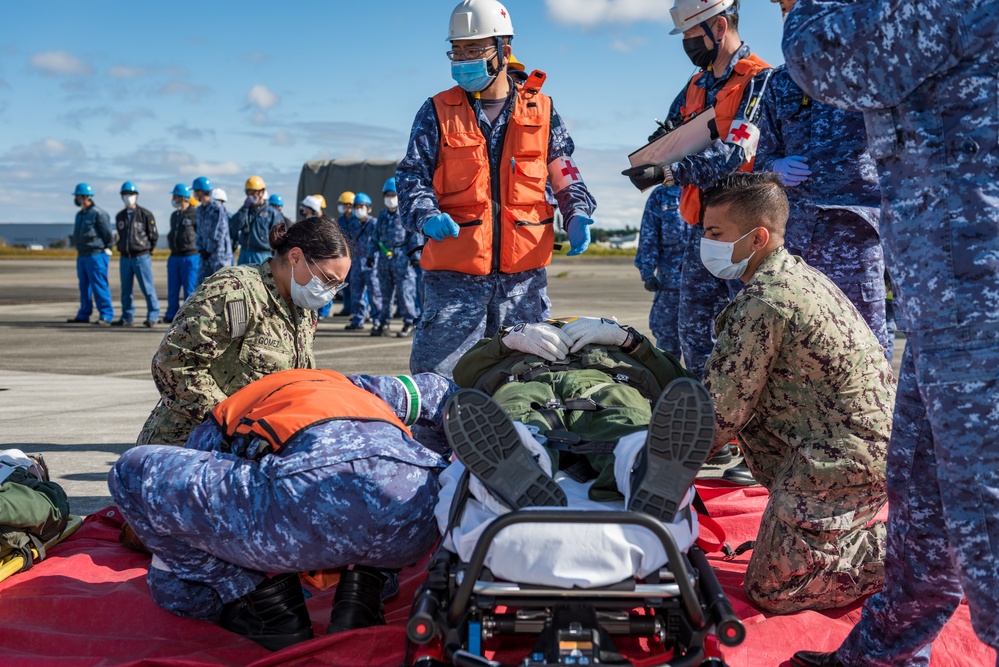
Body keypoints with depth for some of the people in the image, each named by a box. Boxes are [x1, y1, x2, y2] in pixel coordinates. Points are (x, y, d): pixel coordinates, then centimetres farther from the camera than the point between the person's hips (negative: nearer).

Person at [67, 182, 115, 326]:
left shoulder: (98, 213, -12)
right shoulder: (80, 214, 16)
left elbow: (109, 235, -11)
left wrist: (105, 250, -4)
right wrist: (79, 251, 17)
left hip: (96, 256, -9)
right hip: (82, 256, 9)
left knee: (99, 286, -9)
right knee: (84, 286, 13)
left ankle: (106, 316, -7)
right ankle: (83, 315, 20)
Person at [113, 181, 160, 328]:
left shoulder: (145, 214, -3)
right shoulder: (119, 216, 13)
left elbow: (154, 236, 0)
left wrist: (146, 250, 5)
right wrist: (122, 250, 14)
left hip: (141, 257, -5)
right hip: (125, 258, 5)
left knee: (147, 288, -5)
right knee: (126, 290, 8)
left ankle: (153, 316, 3)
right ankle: (127, 318, 16)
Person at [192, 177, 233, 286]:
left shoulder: (217, 208, -13)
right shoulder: (200, 209, 14)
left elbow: (219, 233, -16)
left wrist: (209, 251, -10)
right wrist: (201, 249, 6)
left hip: (220, 254, -8)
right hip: (206, 256, 8)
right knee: (201, 284, 6)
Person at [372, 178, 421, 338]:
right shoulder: (382, 215, 16)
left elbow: (416, 235, -6)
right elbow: (376, 236, 22)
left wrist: (415, 255, -11)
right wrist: (372, 253, 16)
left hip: (402, 258, -6)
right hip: (384, 257, 6)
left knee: (404, 291, -7)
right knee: (385, 292, 11)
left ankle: (409, 323, 0)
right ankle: (384, 323, 18)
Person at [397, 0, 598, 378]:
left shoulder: (541, 111, 10)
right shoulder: (437, 113, 6)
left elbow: (565, 176, 16)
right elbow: (412, 175, 2)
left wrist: (577, 215, -3)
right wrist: (427, 216, -18)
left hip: (524, 274, 2)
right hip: (454, 273, -1)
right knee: (437, 375, -6)